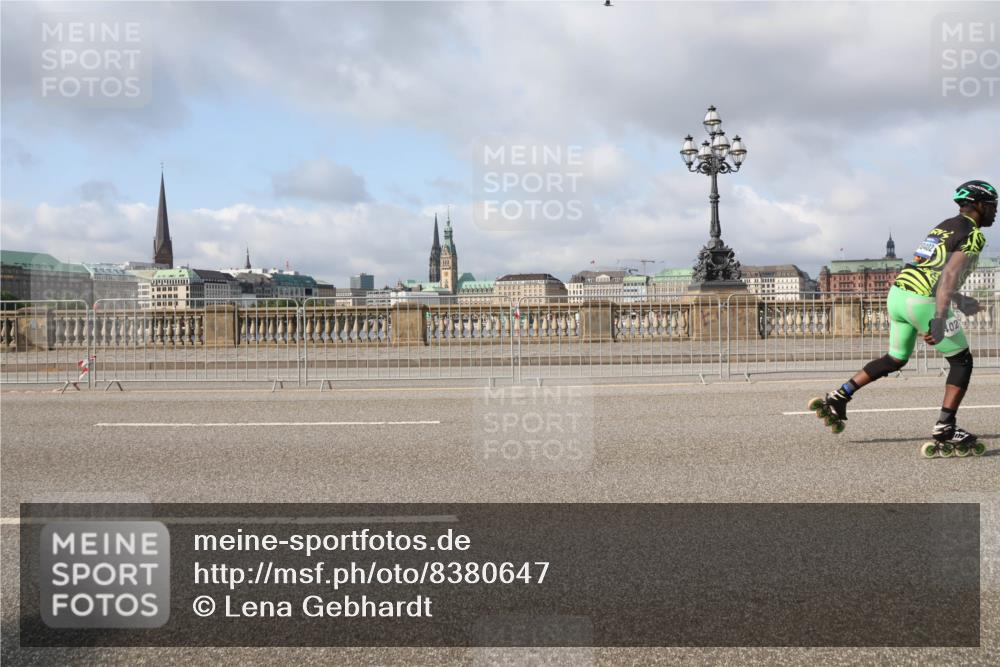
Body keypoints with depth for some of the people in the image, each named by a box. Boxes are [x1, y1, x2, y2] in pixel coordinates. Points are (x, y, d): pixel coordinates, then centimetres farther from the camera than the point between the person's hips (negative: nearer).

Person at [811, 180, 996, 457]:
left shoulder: (943, 227, 22)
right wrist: (940, 319, -28)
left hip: (898, 292, 8)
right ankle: (945, 430, 1)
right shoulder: (973, 234, -5)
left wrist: (959, 301, 36)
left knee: (896, 358, 23)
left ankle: (838, 398, 18)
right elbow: (951, 274, -20)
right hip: (924, 302, -8)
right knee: (962, 361, 7)